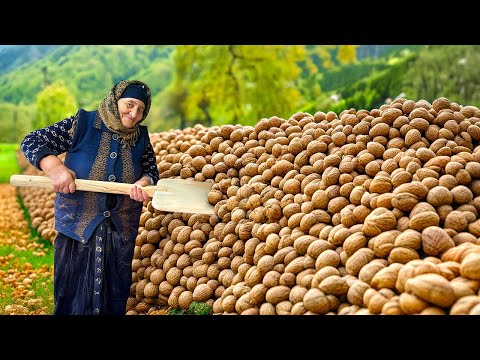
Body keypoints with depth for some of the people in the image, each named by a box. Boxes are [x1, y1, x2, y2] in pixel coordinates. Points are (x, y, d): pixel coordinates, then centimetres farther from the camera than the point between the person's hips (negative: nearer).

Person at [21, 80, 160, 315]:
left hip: (121, 233, 3)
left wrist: (145, 182, -17)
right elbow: (31, 141, -7)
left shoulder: (141, 138, 3)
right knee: (74, 298, 8)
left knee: (114, 299, 15)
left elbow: (151, 171, 8)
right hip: (78, 226, -3)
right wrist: (55, 167, -24)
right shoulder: (81, 124, -8)